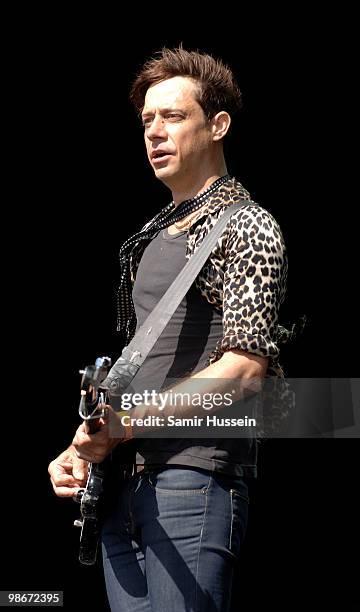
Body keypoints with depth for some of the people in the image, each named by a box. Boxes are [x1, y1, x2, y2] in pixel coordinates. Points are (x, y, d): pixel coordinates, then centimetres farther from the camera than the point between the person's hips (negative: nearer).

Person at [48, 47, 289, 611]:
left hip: (197, 477, -8)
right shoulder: (151, 237, 20)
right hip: (126, 482, 8)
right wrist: (83, 450, 9)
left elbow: (245, 367, -15)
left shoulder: (245, 226, -5)